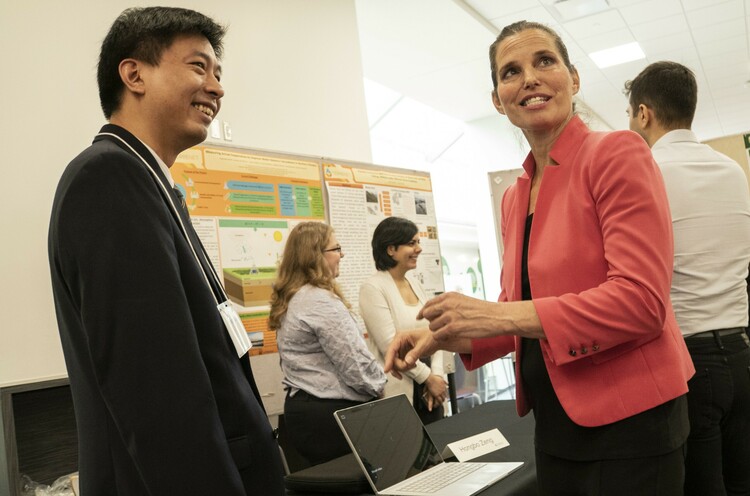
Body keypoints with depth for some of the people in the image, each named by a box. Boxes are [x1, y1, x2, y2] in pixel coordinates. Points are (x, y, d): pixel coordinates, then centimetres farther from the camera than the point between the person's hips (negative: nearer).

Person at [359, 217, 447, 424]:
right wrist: (427, 377, -12)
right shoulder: (373, 288, -10)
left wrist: (436, 375, -6)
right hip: (398, 392, -6)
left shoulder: (415, 284, 11)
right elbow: (389, 345, -16)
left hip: (428, 388, 7)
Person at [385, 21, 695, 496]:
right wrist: (446, 337, -3)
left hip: (627, 420, -6)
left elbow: (642, 301, -20)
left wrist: (501, 316, -24)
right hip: (556, 424, 7)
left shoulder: (615, 154, -12)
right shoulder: (515, 196, 8)